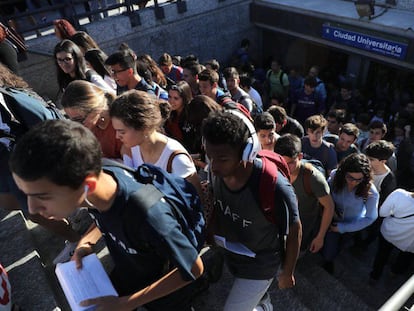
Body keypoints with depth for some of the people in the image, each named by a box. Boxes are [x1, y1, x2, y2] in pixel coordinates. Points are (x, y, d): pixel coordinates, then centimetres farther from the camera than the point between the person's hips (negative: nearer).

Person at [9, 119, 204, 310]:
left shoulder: (148, 216, -44)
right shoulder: (99, 176, -23)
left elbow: (194, 269, -27)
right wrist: (87, 241, -15)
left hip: (164, 293, -5)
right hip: (125, 274, 5)